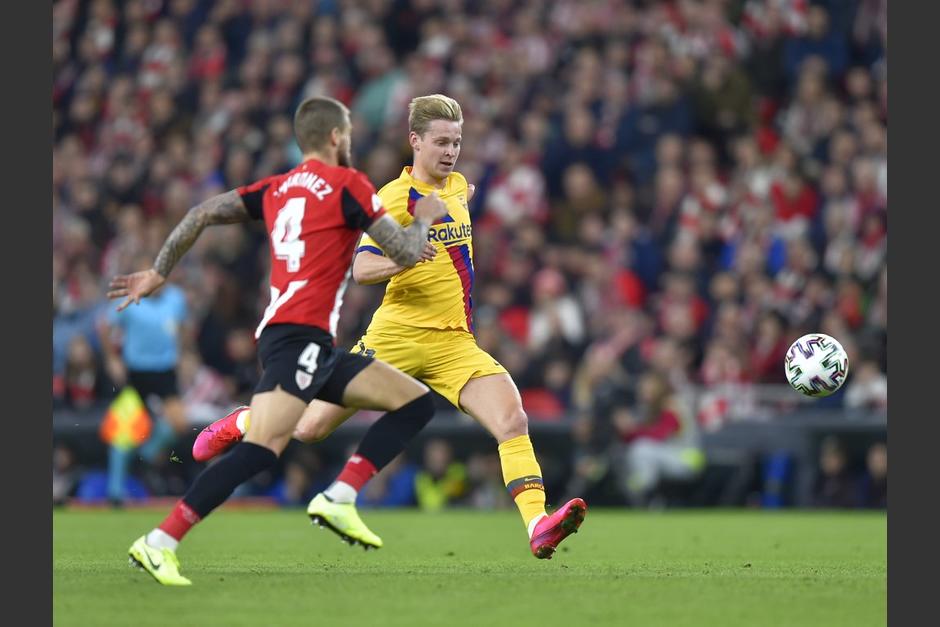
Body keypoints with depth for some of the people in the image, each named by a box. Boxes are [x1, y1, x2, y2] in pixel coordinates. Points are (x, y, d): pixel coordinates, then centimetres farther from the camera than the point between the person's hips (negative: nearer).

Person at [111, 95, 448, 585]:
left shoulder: (277, 188, 20)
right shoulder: (346, 184, -1)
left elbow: (203, 213, 15)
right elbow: (405, 254, -1)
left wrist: (158, 272, 21)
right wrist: (424, 218, 18)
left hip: (317, 349, 9)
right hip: (299, 337, -9)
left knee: (416, 401, 11)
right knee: (262, 447, -23)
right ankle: (159, 544, -29)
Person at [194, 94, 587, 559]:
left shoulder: (457, 187, 14)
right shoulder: (394, 198, -8)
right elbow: (361, 269, -18)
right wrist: (405, 257, -33)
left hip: (454, 344, 5)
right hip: (398, 336, -5)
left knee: (512, 420, -18)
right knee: (309, 427, 1)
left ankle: (538, 527, -27)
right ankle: (239, 424, 31)